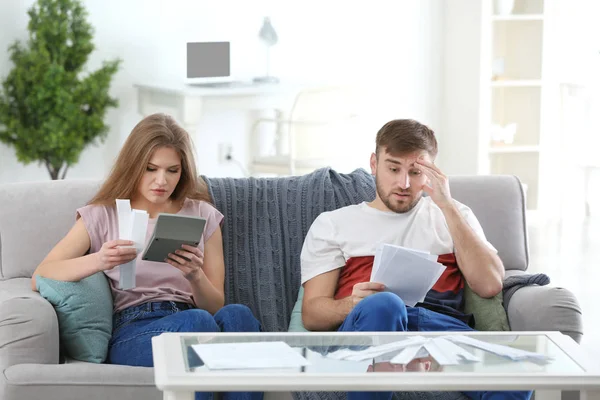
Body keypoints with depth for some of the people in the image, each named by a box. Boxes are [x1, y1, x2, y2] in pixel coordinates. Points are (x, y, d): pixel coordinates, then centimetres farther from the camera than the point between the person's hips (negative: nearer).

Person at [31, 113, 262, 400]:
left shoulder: (202, 215, 17)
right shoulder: (102, 216, 11)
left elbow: (215, 306, 14)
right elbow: (40, 279, -2)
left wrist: (195, 275, -10)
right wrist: (98, 260, -21)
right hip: (131, 330, -2)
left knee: (236, 314, -34)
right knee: (197, 321, -37)